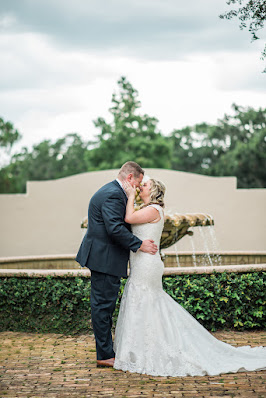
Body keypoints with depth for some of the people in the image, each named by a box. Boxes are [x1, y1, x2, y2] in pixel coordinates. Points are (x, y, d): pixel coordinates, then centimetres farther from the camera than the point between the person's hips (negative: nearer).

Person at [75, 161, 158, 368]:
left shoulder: (110, 191, 16)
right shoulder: (113, 195, -18)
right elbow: (115, 228, -25)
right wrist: (139, 245, -18)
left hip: (102, 257, 11)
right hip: (105, 259, -11)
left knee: (104, 305, 14)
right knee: (103, 305, -4)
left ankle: (106, 351, 22)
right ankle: (105, 355, 2)